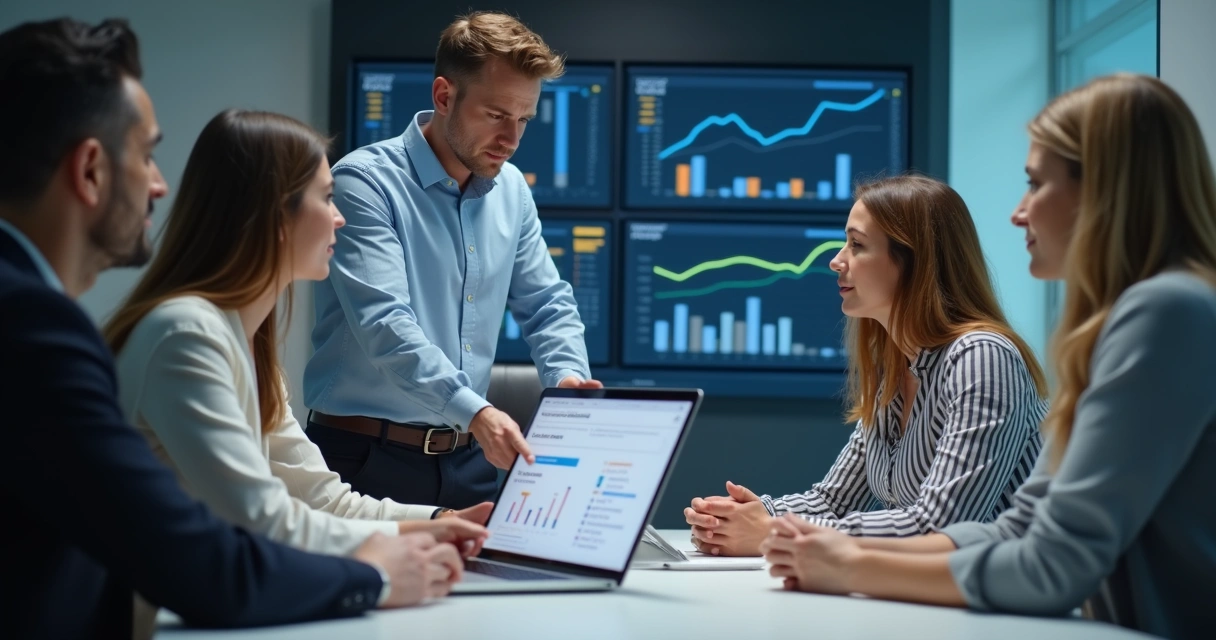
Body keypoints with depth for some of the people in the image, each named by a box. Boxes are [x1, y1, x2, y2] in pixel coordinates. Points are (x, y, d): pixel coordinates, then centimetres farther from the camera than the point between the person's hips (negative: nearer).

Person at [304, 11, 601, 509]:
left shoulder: (511, 190, 7)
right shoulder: (366, 182, -13)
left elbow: (546, 303, 14)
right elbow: (383, 323, -24)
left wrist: (568, 374, -8)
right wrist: (474, 410, -36)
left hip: (469, 458, 6)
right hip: (366, 459, -6)